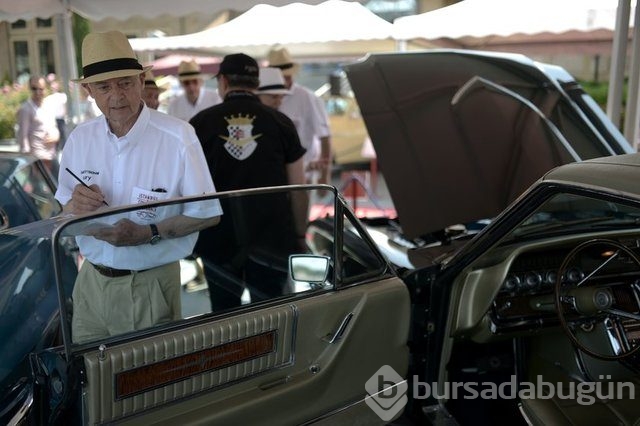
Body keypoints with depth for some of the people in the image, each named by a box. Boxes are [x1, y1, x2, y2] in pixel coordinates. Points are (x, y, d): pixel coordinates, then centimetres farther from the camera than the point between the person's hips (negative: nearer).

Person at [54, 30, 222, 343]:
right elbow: (65, 209, 8)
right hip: (91, 281, 4)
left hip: (150, 285, -3)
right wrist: (75, 208, -15)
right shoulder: (79, 139, -1)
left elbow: (207, 214, -10)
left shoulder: (178, 137, -15)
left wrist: (148, 233, -22)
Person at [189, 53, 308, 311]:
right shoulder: (281, 123, -1)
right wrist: (300, 235, 11)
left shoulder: (200, 123, -2)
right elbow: (298, 189, 0)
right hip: (271, 239, 0)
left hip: (219, 238, 1)